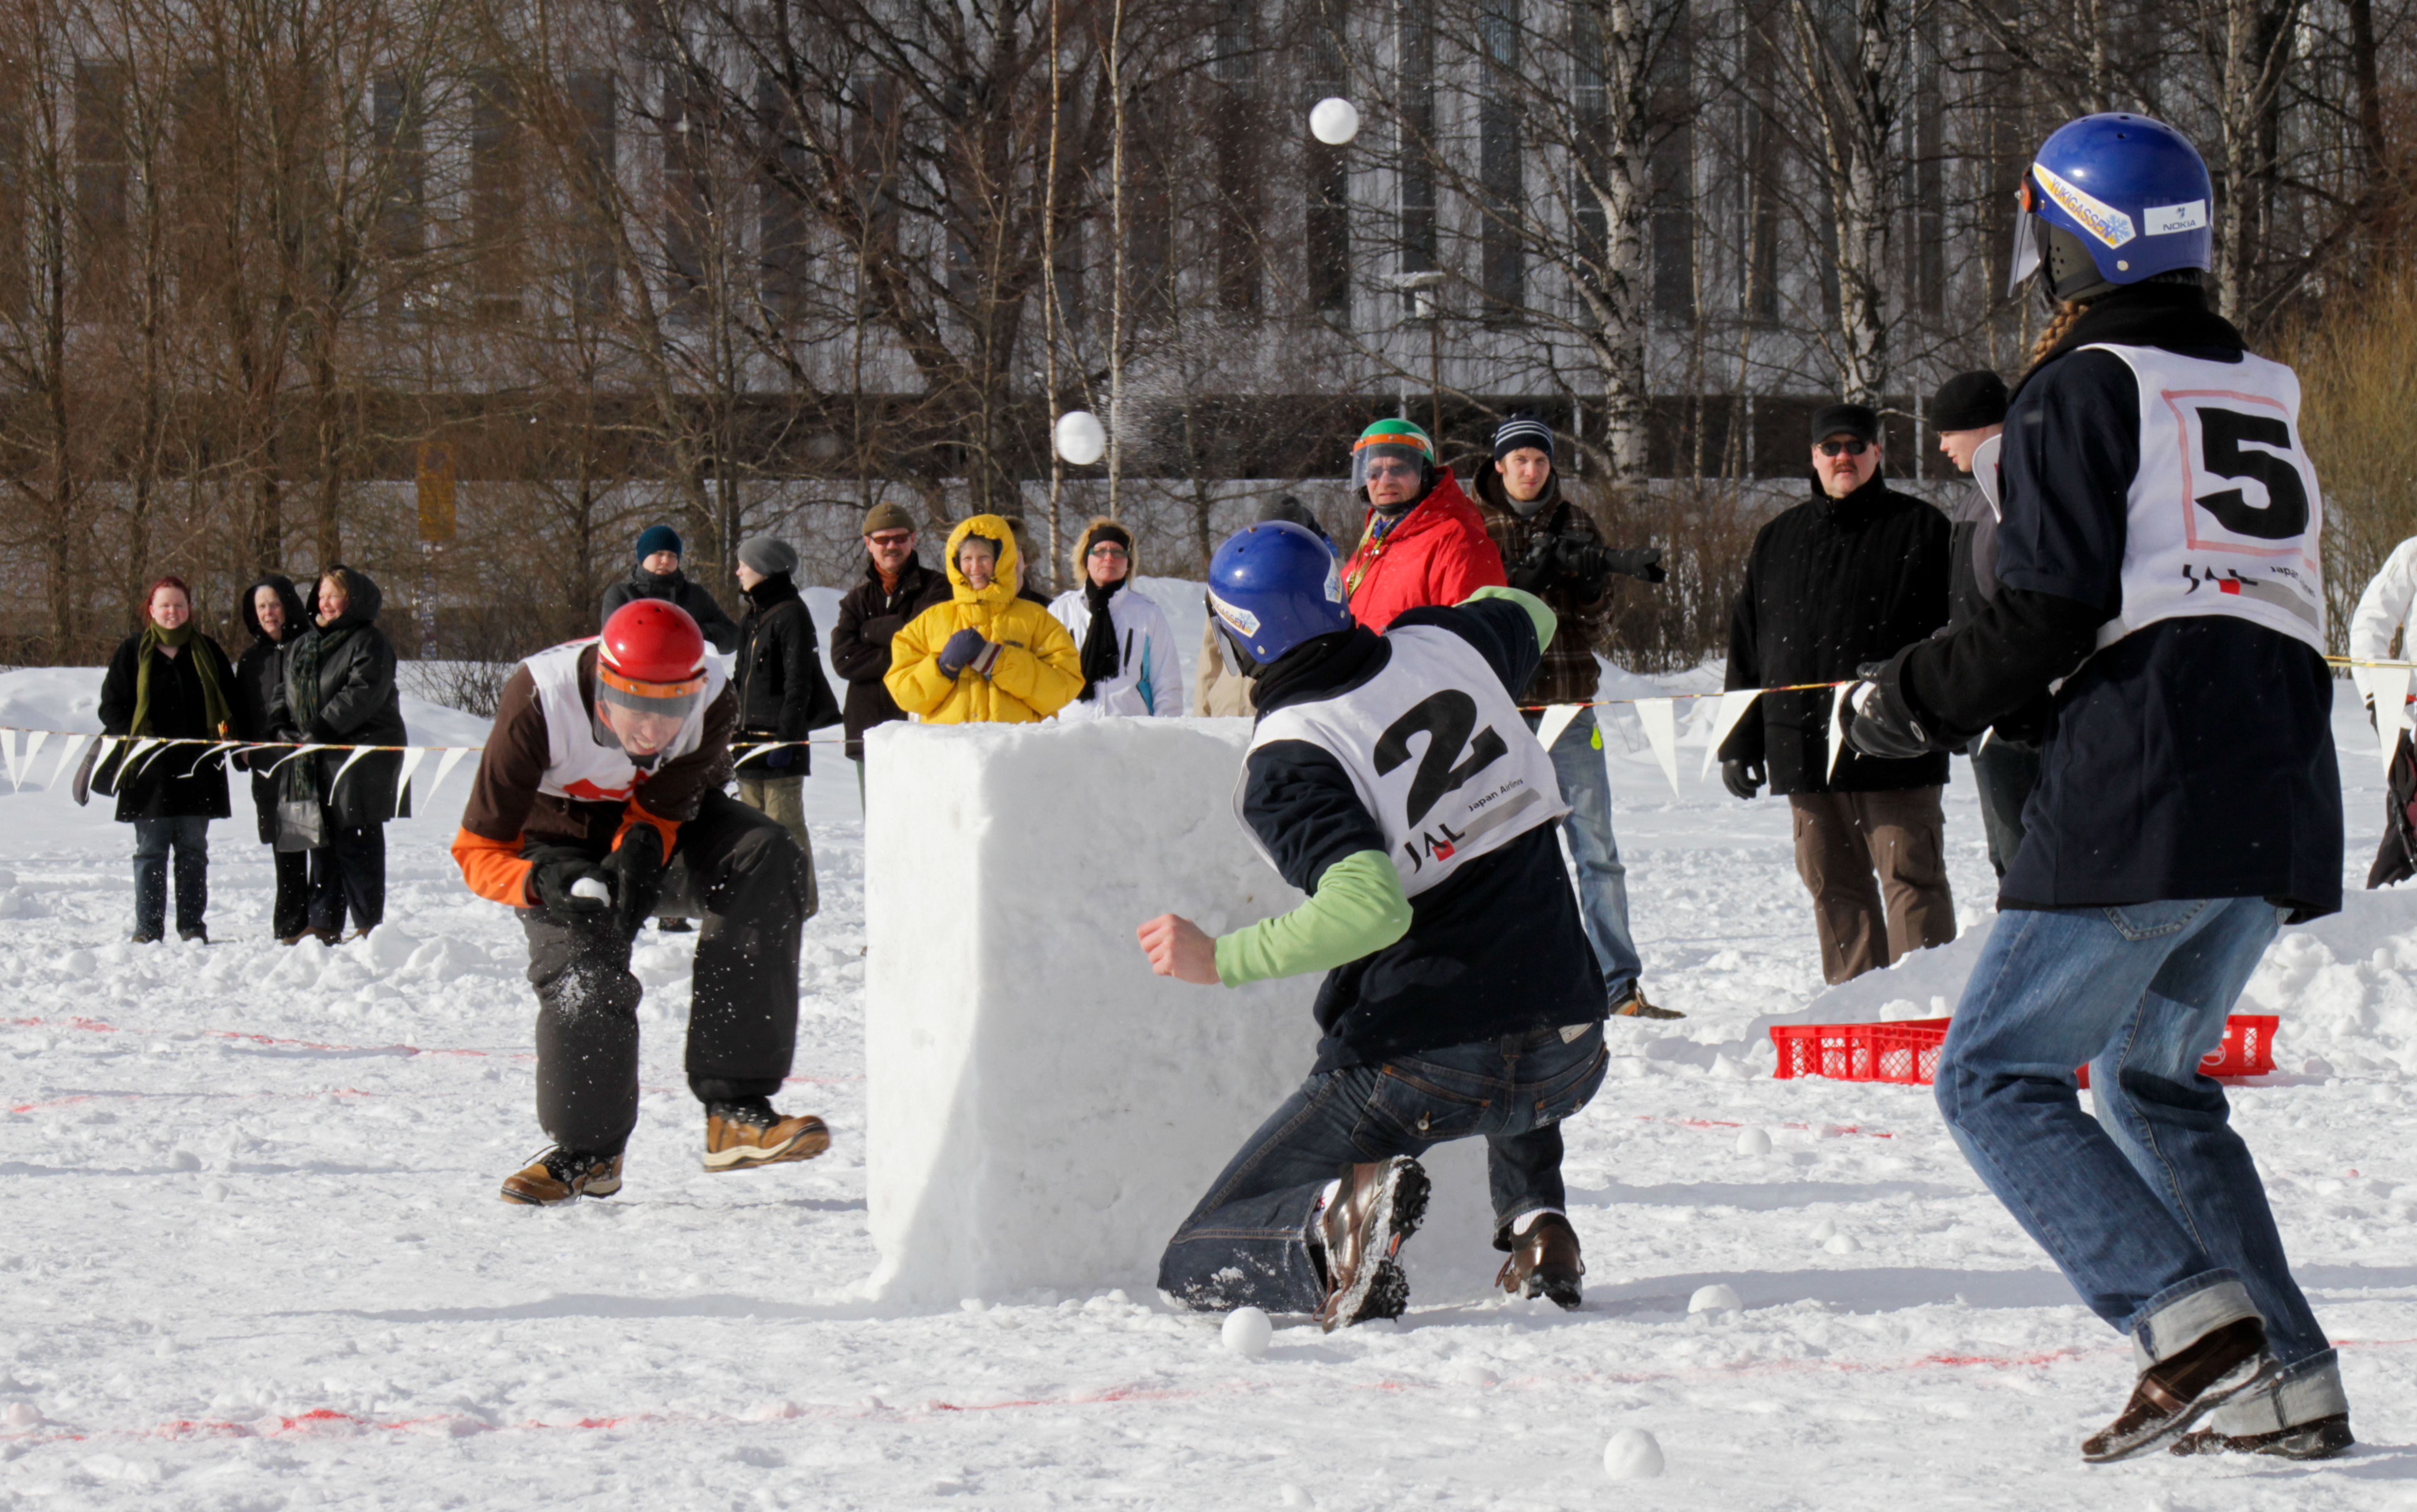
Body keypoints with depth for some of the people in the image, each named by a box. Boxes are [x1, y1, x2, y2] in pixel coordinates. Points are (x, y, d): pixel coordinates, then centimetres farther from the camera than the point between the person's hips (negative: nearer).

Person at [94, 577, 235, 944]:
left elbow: (229, 702, 16)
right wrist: (132, 738, -8)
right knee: (150, 851, -2)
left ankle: (193, 924, 9)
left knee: (193, 849, 4)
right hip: (150, 768, -1)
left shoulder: (206, 651, 11)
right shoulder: (133, 651, 6)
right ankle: (148, 929, 0)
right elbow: (112, 705, 6)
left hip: (197, 765, 2)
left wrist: (226, 734, -2)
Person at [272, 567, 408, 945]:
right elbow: (288, 688, 25)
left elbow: (363, 692, -18)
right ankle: (324, 924, 13)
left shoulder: (367, 643, -6)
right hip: (314, 760, 7)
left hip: (359, 755, -7)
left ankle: (369, 924, -1)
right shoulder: (302, 645, 18)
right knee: (322, 842, 9)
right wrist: (282, 717, 4)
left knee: (356, 842, -6)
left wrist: (325, 726, -23)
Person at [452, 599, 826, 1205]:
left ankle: (735, 1109, -29)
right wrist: (545, 881, -46)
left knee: (767, 860, -27)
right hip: (560, 841, -2)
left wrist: (642, 853, -40)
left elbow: (661, 807, -17)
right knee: (586, 978, -26)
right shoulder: (538, 706, -34)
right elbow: (478, 850, -26)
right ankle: (587, 1150, 4)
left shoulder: (712, 704, -27)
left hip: (668, 820, 2)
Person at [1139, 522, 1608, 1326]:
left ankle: (1344, 1209, -24)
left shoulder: (1287, 764, -12)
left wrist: (1220, 959, -18)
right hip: (1570, 1060, 5)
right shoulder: (1445, 646, 4)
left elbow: (1370, 909, -26)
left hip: (1420, 1069, -5)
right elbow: (1529, 617, 29)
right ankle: (1537, 1223, 19)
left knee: (1196, 1264, 5)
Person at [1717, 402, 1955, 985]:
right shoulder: (1778, 542, 17)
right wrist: (1739, 743, 13)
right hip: (1805, 752, 5)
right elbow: (1747, 648, 19)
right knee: (1833, 885, 7)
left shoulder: (1921, 530, 4)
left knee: (1911, 879, -6)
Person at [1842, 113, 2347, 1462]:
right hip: (2287, 800, 8)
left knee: (1997, 1078, 0)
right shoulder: (2263, 398, 21)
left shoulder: (2083, 390, -3)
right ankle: (2289, 1385, 11)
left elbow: (2050, 615, -12)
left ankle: (2191, 1321, -18)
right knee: (2153, 1073, 22)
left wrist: (1914, 704, 4)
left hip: (2146, 795, -8)